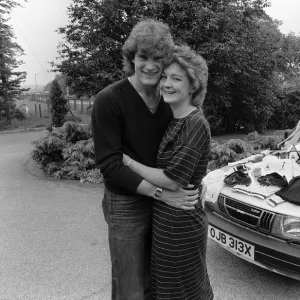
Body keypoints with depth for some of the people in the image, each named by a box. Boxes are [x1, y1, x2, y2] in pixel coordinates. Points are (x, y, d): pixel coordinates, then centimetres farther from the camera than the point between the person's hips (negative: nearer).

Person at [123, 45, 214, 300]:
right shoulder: (174, 120, 6)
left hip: (179, 224, -8)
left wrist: (128, 161, -15)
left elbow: (171, 180, -24)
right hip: (165, 218, 8)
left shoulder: (196, 125, -20)